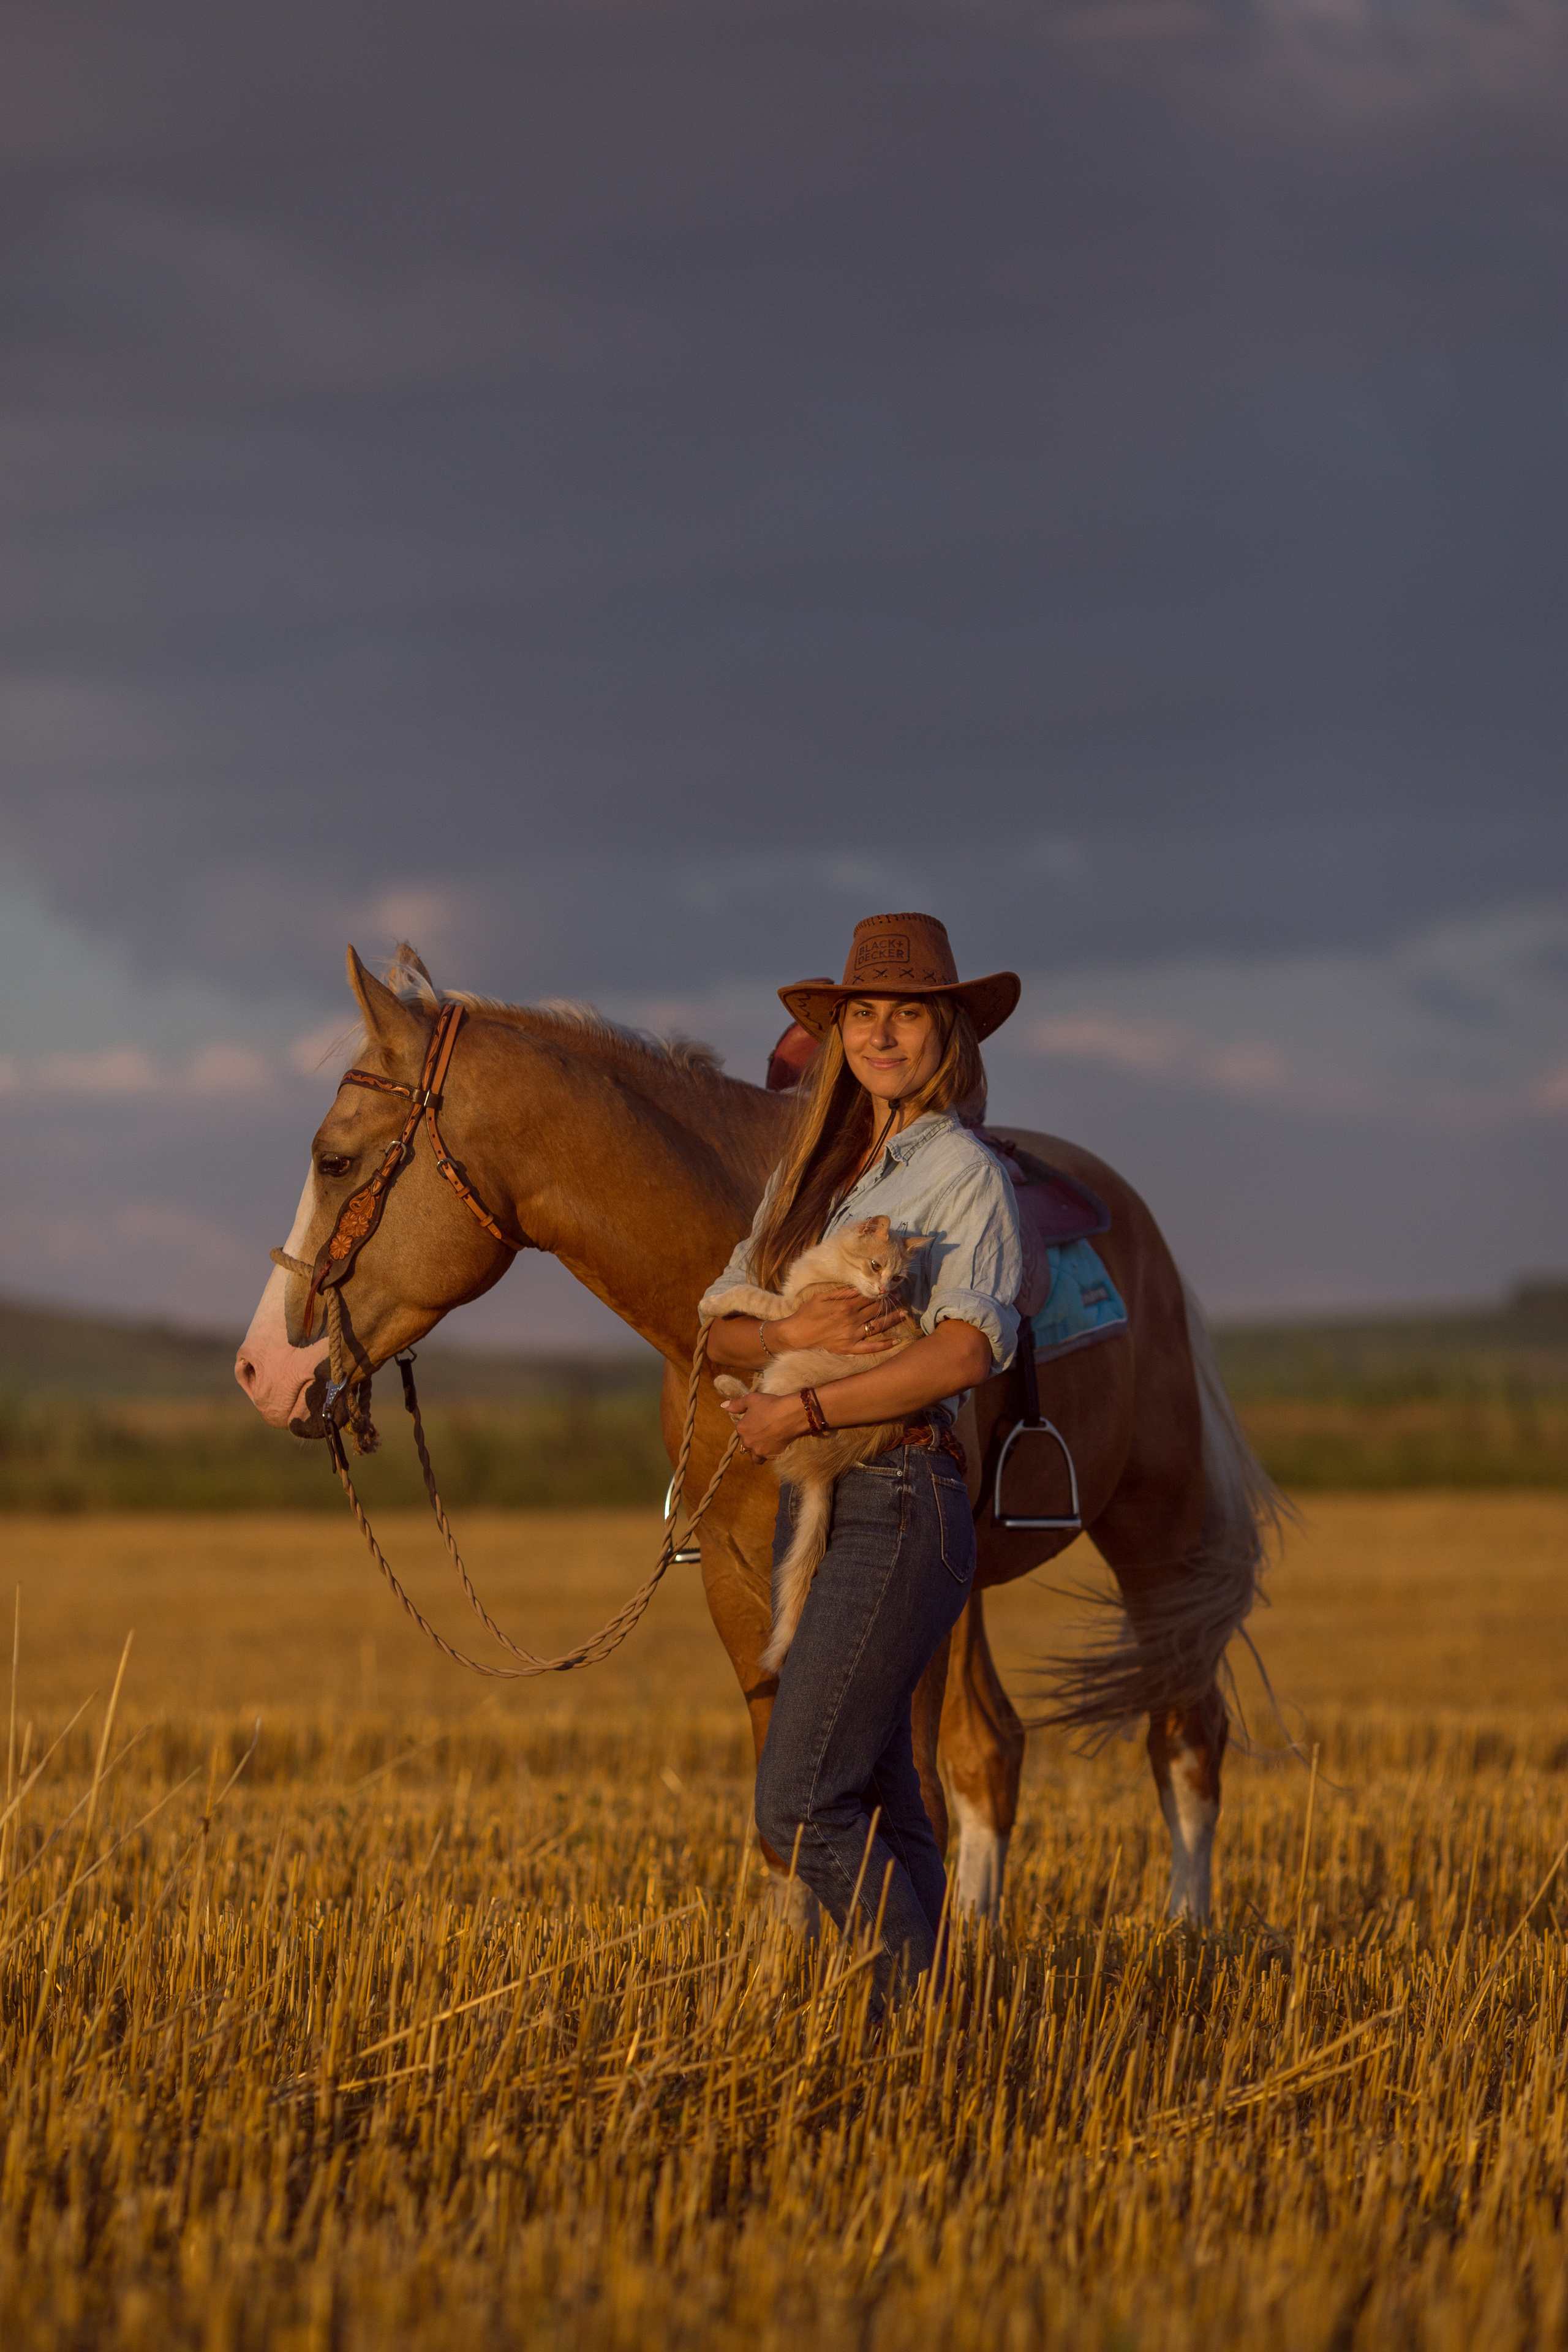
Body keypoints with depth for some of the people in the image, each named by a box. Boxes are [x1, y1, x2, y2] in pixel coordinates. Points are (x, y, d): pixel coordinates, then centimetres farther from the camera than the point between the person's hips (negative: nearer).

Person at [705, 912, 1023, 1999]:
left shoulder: (963, 1171, -6)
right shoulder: (815, 1170, 16)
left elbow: (965, 1349, -20)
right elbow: (722, 1327, 9)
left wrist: (799, 1411, -17)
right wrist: (795, 1332, -14)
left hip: (901, 1494, -8)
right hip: (815, 1501, 8)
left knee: (801, 1806, -14)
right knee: (878, 1807, 10)